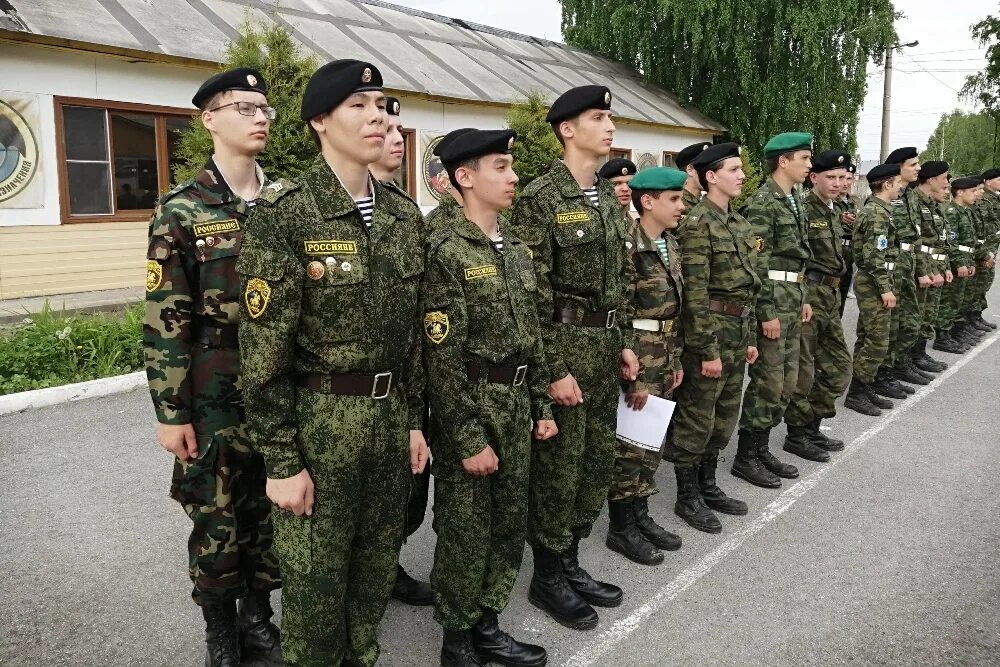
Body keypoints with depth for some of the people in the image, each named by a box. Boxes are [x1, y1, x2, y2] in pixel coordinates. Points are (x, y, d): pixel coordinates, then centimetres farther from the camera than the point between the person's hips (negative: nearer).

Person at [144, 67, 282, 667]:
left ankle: (259, 618, 35)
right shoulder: (182, 211, -6)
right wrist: (171, 412, -10)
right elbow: (165, 322, -8)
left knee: (271, 513, 15)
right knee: (216, 521, 9)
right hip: (215, 397, -3)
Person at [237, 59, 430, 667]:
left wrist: (413, 419, 10)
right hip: (318, 419, -5)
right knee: (316, 577, 10)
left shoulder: (404, 214, 5)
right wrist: (282, 460, -14)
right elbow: (264, 349, -15)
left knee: (377, 564, 20)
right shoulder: (285, 214, -14)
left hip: (390, 415, 6)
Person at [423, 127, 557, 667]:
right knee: (465, 533, 7)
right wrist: (468, 439, -18)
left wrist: (541, 405, 12)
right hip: (470, 408, -8)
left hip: (516, 405, 8)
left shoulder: (516, 250, 9)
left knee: (509, 524, 16)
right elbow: (442, 359, -18)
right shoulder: (446, 252, -16)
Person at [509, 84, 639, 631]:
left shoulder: (607, 198, 12)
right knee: (558, 466, 3)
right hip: (563, 343, -8)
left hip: (604, 344, 8)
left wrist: (623, 342, 13)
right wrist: (554, 370, -18)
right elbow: (533, 295, -17)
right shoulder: (539, 199, -13)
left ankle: (570, 562, 32)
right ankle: (546, 578, 21)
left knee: (598, 458, 15)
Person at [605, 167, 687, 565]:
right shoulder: (628, 248, -17)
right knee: (629, 444, 1)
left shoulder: (671, 246, 10)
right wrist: (634, 375, -18)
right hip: (635, 358, -8)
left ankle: (640, 515, 29)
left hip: (663, 359, 8)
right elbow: (619, 318, -19)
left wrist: (676, 360, 14)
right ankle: (620, 528, 15)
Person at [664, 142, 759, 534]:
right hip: (709, 330, -9)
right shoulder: (698, 223, -14)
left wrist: (750, 337, 16)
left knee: (725, 416, 16)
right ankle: (687, 497, 15)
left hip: (737, 331, 9)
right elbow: (695, 292, -19)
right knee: (696, 418, 2)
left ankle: (707, 486, 30)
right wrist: (707, 350, -20)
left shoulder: (738, 222, 13)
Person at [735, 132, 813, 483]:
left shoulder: (792, 201, 15)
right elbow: (758, 263, -19)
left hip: (792, 299, 10)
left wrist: (802, 298, 18)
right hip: (772, 300, -10)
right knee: (767, 381, -4)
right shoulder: (761, 203, -14)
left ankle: (761, 447, 23)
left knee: (787, 380, 13)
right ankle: (746, 456, 6)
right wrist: (768, 311, -20)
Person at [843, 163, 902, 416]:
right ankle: (856, 394, -1)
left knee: (866, 339, 13)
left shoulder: (874, 210, 15)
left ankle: (865, 389, 20)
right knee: (877, 343, -6)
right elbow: (875, 256, -22)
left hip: (869, 282, 10)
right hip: (873, 283, -10)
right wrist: (885, 288, -20)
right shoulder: (878, 213, -16)